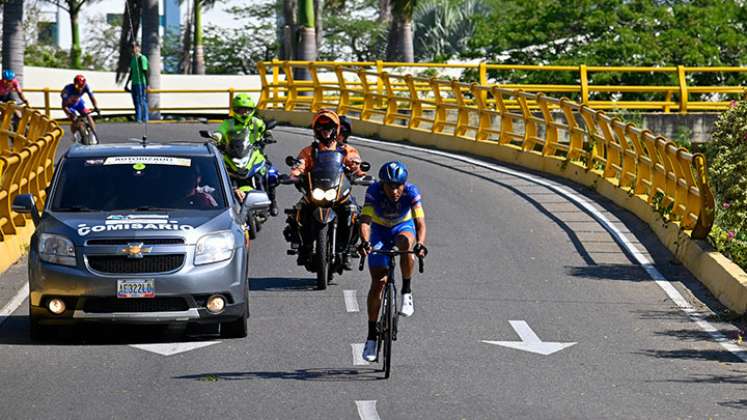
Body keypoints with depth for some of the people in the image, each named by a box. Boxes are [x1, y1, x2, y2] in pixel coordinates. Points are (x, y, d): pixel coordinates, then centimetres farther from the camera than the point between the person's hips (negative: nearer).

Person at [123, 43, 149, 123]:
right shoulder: (132, 59, 16)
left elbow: (145, 72, -14)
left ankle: (138, 119, -10)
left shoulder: (142, 58, -9)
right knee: (136, 102, 10)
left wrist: (147, 85, -18)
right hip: (134, 83, 9)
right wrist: (126, 84, 24)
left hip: (141, 84, -9)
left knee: (140, 102, -9)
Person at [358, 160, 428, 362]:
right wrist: (365, 242, -59)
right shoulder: (373, 192, -30)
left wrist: (420, 243, -57)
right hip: (380, 230, 0)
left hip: (403, 227, 0)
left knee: (406, 242, -38)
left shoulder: (411, 192, -29)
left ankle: (407, 293, -20)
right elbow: (365, 220, -39)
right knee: (378, 283, -7)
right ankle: (371, 336, 3)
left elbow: (420, 222, -37)